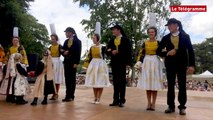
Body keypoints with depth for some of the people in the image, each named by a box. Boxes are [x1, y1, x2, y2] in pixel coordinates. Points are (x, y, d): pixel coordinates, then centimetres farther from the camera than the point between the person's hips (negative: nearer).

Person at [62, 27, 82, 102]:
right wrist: (64, 53, -8)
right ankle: (67, 95, 9)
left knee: (72, 79, -1)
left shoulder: (77, 41, -2)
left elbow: (78, 53, -7)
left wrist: (76, 63, -14)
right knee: (67, 79, 4)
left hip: (73, 62, -5)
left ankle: (71, 96, 4)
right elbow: (62, 50, 17)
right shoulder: (66, 41, 16)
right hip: (66, 62, 6)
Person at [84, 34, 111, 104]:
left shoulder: (102, 47, -6)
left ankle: (98, 99, 9)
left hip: (100, 64, -5)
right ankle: (95, 98, 19)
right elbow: (89, 57, 11)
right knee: (93, 82, 8)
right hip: (93, 65, 5)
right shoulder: (91, 48, 8)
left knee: (100, 82, 0)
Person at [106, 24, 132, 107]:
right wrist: (111, 52, -9)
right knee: (115, 82, 6)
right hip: (114, 63, 5)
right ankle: (116, 100, 12)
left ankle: (122, 101, 4)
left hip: (122, 63, -4)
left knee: (122, 81, -1)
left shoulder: (126, 40, 2)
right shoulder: (111, 41, 16)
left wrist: (128, 63, -11)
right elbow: (107, 51, 14)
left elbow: (129, 52, -3)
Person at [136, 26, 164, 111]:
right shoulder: (145, 43, 8)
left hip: (156, 63, -1)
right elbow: (141, 53, 6)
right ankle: (149, 103, 11)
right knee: (147, 83, 2)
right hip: (147, 63, 2)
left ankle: (153, 103, 7)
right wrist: (138, 62, -6)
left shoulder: (158, 43, 3)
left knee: (155, 84, -1)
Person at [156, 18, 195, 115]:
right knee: (170, 86, 5)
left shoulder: (185, 36, 3)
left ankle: (182, 107, 10)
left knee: (182, 86, 2)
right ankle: (171, 106, 12)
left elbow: (190, 51, -1)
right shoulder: (165, 38, 7)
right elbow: (158, 51, 6)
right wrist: (167, 53, -13)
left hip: (182, 64, -2)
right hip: (170, 64, 2)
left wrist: (191, 65, -9)